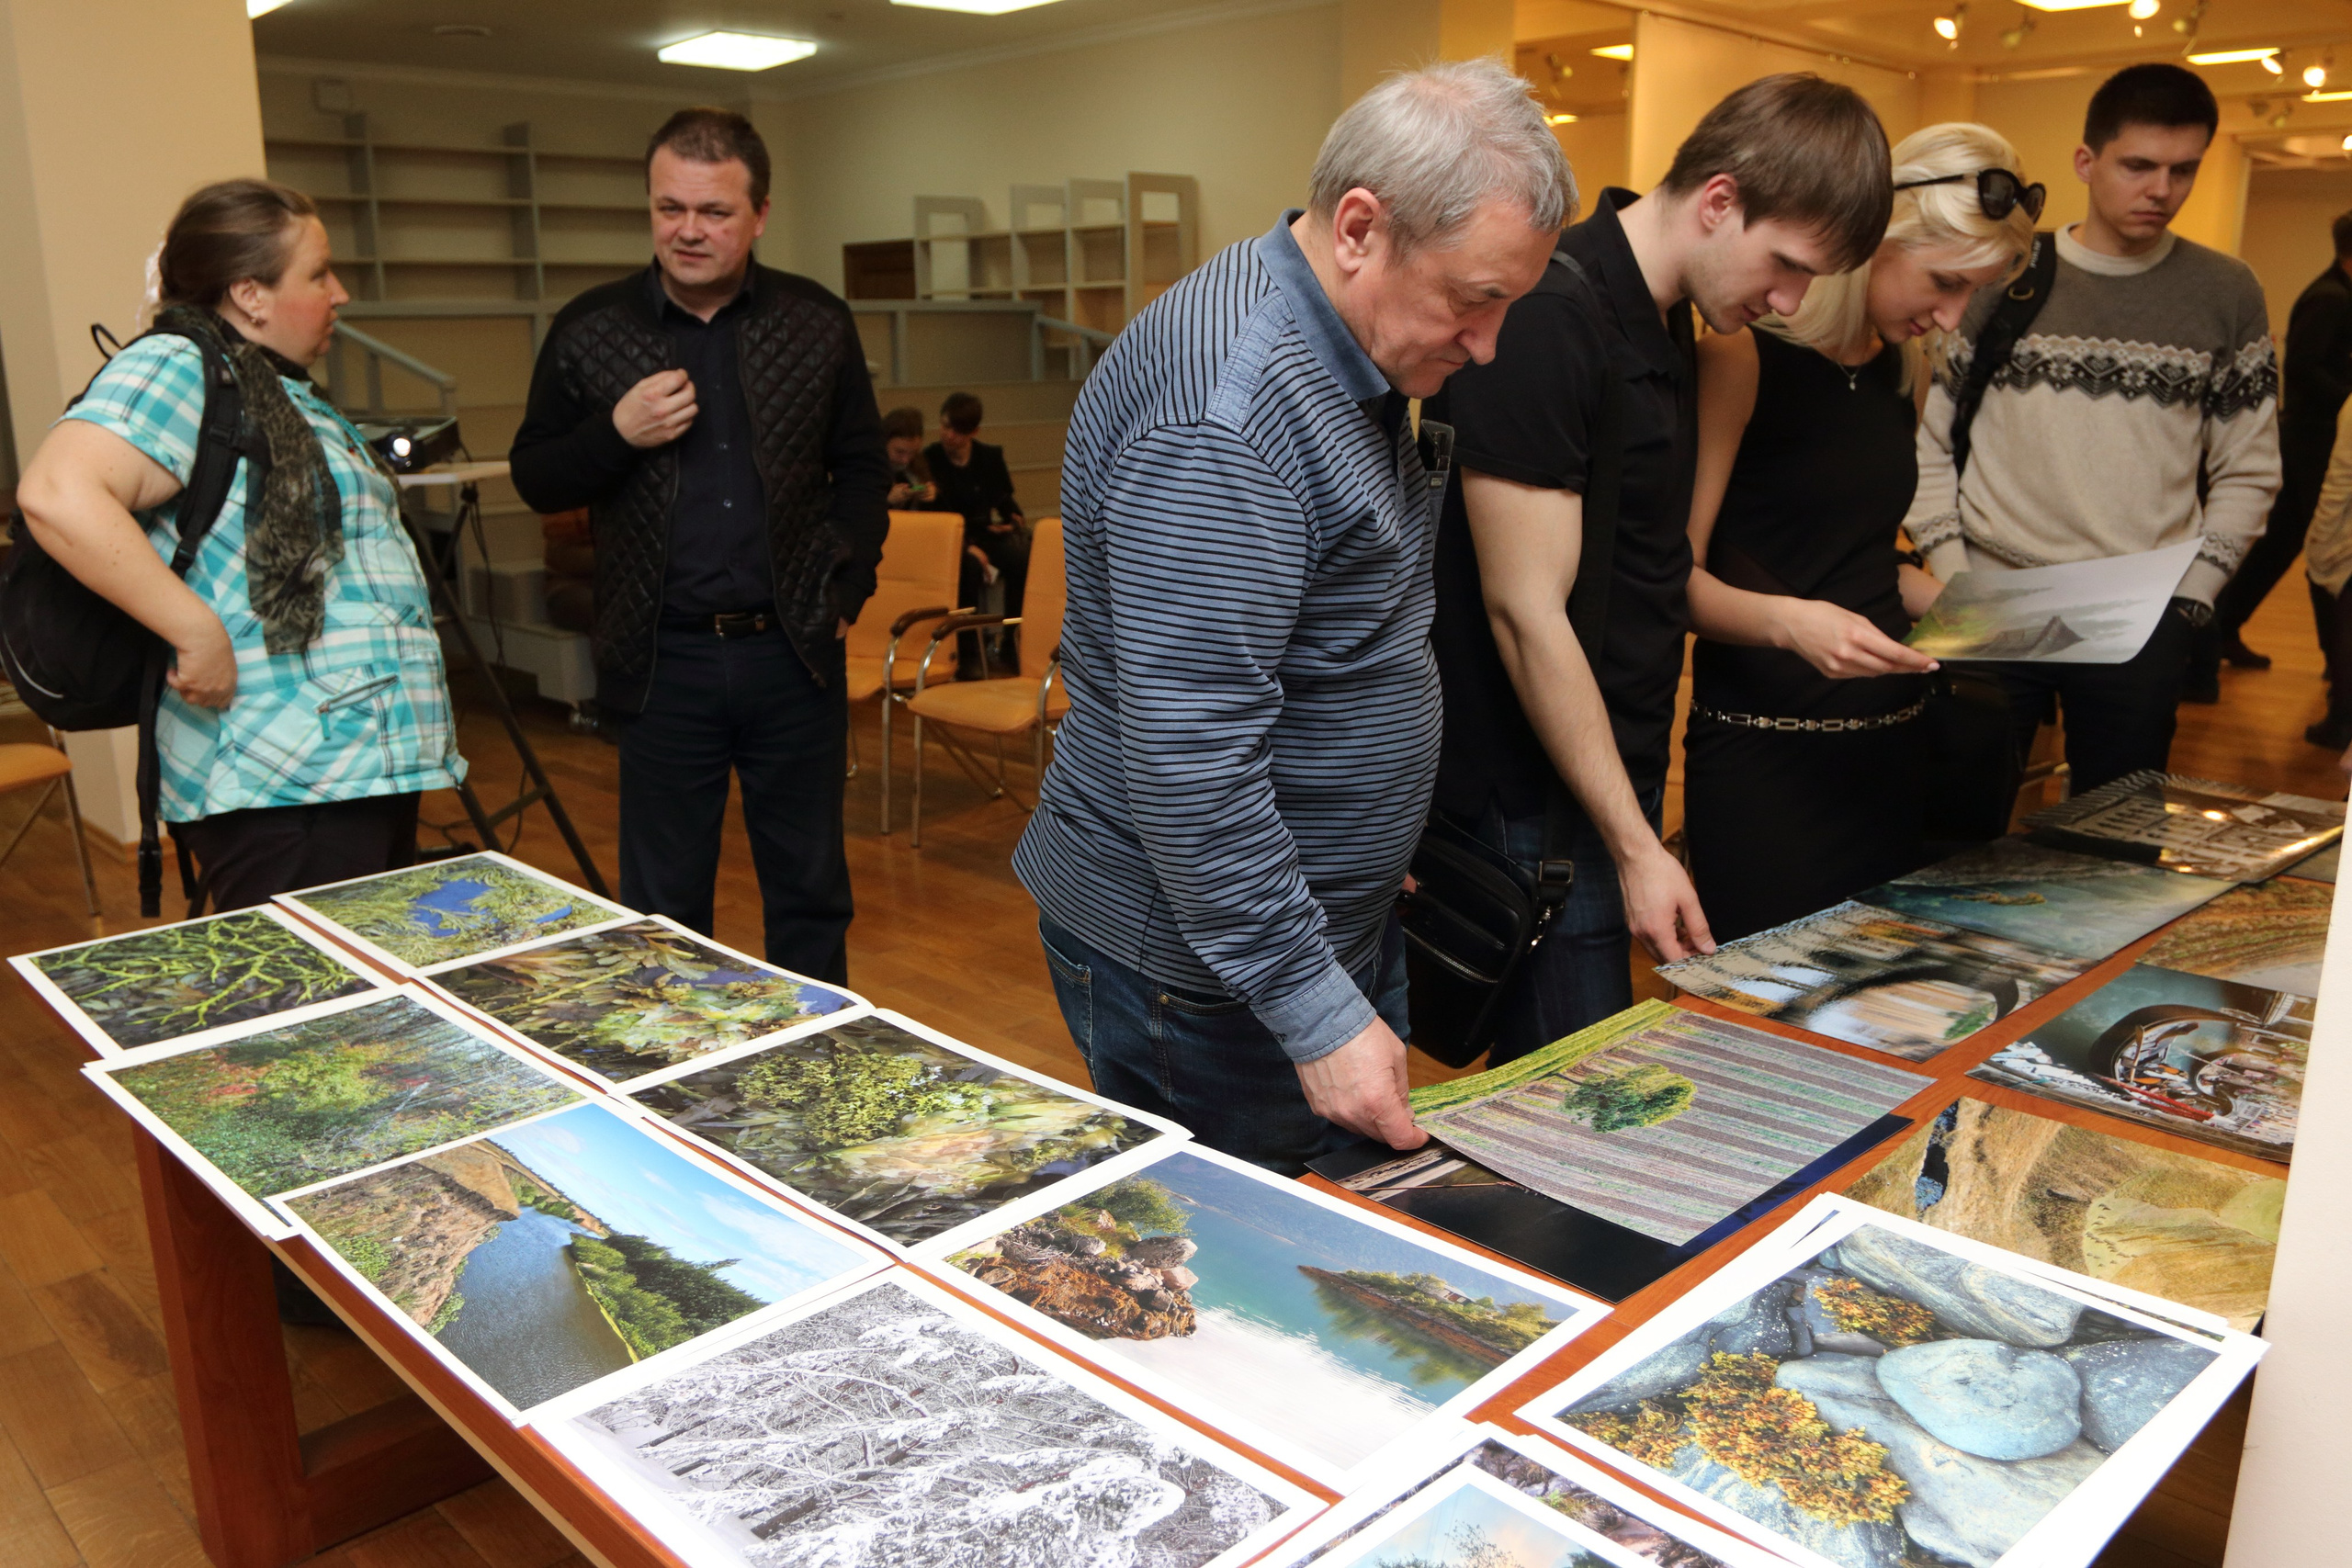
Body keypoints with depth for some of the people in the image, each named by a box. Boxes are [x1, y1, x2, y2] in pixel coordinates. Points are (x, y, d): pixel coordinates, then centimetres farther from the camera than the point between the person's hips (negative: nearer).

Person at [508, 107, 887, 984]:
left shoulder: (819, 324, 3)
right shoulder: (589, 333, 0)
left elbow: (862, 472, 11)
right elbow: (536, 480, 4)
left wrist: (845, 590, -1)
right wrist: (617, 434, -14)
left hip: (793, 651, 1)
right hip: (663, 662, 0)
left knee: (810, 893, 13)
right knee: (662, 910, 9)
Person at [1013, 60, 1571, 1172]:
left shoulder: (1347, 362, 7)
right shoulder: (1221, 413, -27)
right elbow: (1189, 761, -29)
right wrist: (1316, 1012, -25)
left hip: (1337, 914, 10)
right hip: (1201, 968, -9)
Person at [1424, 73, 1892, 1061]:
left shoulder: (1665, 322, 11)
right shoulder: (1546, 322, -20)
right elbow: (1525, 613, -21)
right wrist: (1636, 847, -18)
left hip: (1616, 772, 9)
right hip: (1536, 796, -9)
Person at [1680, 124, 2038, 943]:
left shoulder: (1900, 371, 12)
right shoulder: (1743, 357, -11)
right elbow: (1679, 575, -15)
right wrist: (1788, 622, -31)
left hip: (1889, 744, 8)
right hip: (1764, 746, -7)